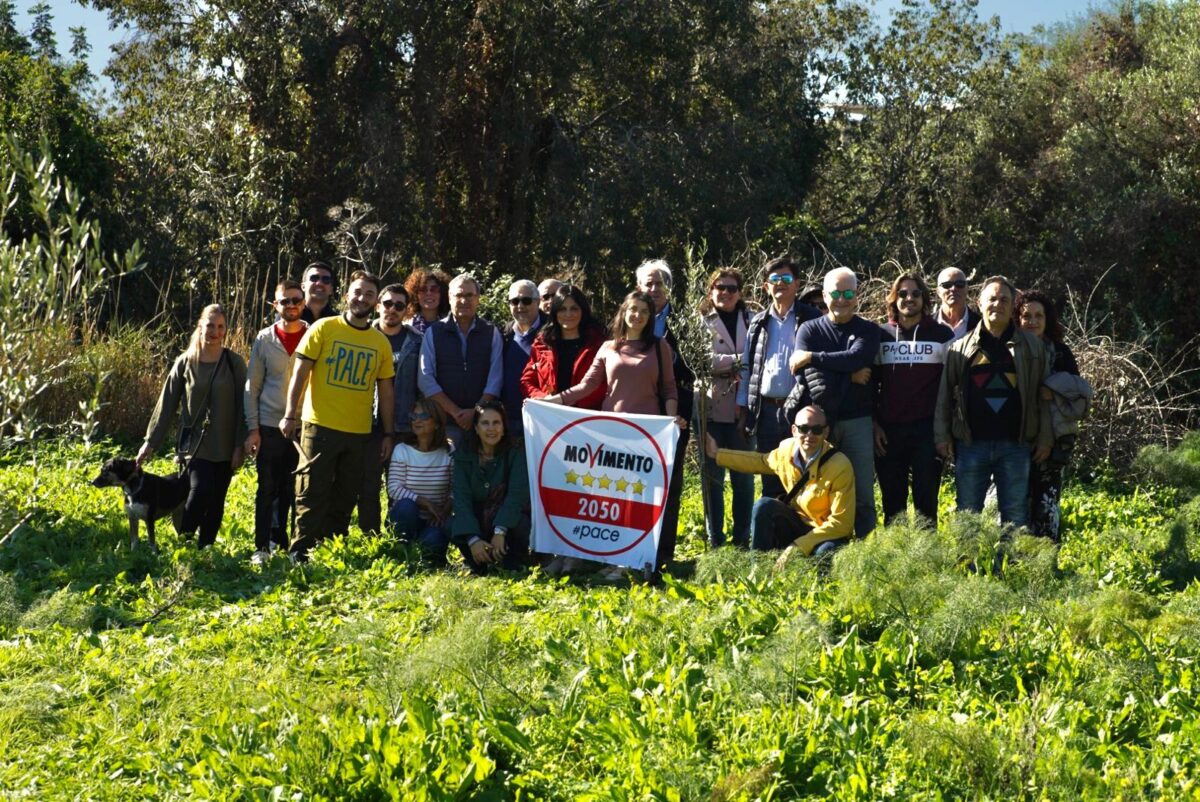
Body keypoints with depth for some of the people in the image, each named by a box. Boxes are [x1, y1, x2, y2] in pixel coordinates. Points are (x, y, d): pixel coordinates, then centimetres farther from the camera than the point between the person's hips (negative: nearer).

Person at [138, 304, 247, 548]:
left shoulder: (234, 363, 1)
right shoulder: (185, 363, 3)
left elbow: (242, 407, 1)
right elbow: (166, 404, 6)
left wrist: (240, 446, -5)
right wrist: (150, 442, 4)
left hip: (224, 446, 1)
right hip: (195, 443, -1)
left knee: (216, 502, 2)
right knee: (200, 490, -19)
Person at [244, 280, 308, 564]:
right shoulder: (264, 339, 3)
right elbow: (252, 386, 5)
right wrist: (252, 428, -1)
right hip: (269, 428, 0)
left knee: (297, 492, 4)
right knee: (267, 491, 3)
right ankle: (262, 547, 10)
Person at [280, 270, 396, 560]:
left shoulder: (381, 342, 8)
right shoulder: (324, 328, -1)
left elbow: (385, 390, 12)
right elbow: (300, 372, -3)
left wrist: (388, 433, 9)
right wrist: (290, 414, -11)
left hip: (359, 433, 4)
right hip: (320, 427, -4)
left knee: (345, 499, 10)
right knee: (312, 495, -2)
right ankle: (301, 552, 4)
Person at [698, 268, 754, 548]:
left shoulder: (751, 322, 10)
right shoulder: (703, 323, 4)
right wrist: (738, 360, -13)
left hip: (742, 408, 2)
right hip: (712, 407, -2)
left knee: (744, 476, 3)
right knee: (713, 476, 3)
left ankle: (742, 539, 11)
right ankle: (714, 540, 10)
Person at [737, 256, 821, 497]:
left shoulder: (811, 319, 1)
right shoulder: (758, 323, 12)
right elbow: (747, 368, 14)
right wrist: (743, 409, 9)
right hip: (766, 410, 4)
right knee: (771, 482, 9)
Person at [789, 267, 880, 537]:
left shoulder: (868, 331, 8)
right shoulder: (809, 330, 8)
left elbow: (856, 358, -14)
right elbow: (813, 380, -7)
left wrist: (812, 357, -13)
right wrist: (850, 376, -11)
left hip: (857, 421, 0)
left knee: (863, 494, -1)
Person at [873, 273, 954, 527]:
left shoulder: (942, 335, 6)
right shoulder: (880, 335, 10)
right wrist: (874, 425, 1)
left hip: (928, 430, -2)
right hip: (888, 432, 2)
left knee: (926, 500, -1)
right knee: (893, 502, 5)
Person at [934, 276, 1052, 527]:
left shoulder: (1031, 346, 8)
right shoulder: (960, 348, 7)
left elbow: (1043, 395, 8)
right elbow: (945, 394, 7)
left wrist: (1045, 438, 2)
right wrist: (942, 435, -1)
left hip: (1015, 444, 0)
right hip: (971, 444, 0)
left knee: (1015, 514, 3)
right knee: (967, 514, 4)